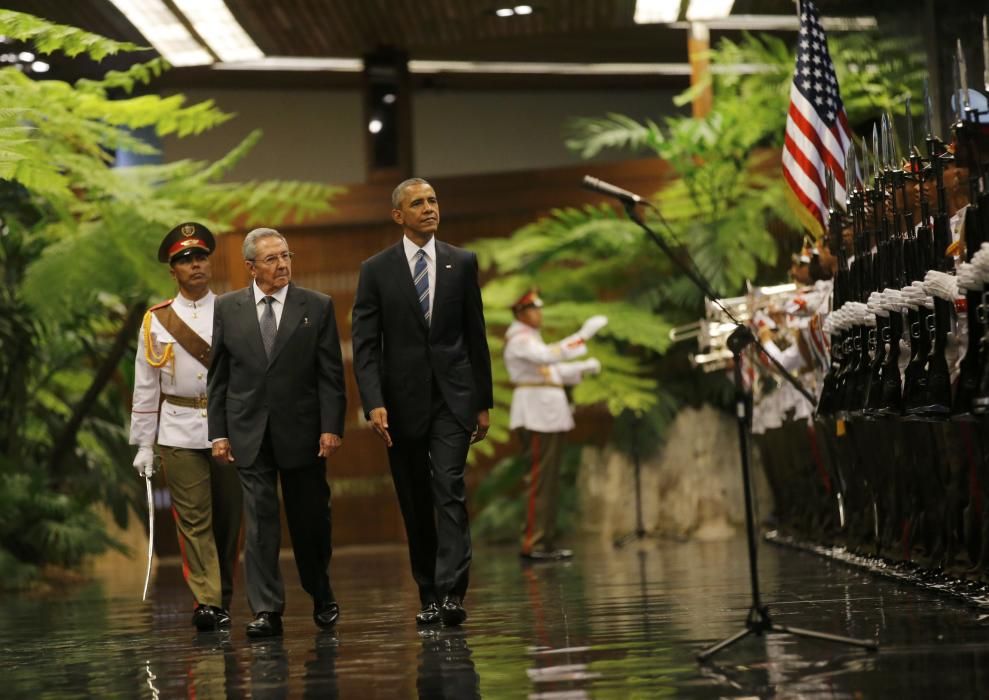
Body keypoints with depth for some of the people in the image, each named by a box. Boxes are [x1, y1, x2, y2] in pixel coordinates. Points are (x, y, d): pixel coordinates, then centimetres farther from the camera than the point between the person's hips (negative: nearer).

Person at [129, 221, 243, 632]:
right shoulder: (157, 321, 6)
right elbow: (145, 387, 7)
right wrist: (143, 444, 3)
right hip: (179, 432, -1)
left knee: (227, 517, 4)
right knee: (194, 519, -6)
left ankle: (223, 597, 16)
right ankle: (207, 602, -7)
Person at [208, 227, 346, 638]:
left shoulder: (317, 307, 1)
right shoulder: (227, 309, 5)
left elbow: (331, 374, -1)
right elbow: (218, 376, 6)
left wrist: (332, 427, -9)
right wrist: (218, 432, 0)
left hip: (302, 432, 0)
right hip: (250, 434, 0)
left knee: (310, 520, 9)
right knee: (260, 521, -4)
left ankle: (321, 597, 30)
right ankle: (266, 610, -4)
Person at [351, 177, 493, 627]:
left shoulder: (462, 263, 6)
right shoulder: (376, 270, 1)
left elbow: (475, 335, 9)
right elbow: (365, 345, -3)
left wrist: (483, 402, 8)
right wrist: (374, 403, -15)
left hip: (452, 396, 0)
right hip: (403, 400, 0)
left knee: (450, 490, -14)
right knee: (415, 503, 6)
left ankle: (451, 594, -19)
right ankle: (429, 596, 15)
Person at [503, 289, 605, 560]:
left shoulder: (530, 339, 22)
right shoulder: (519, 340, -11)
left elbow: (550, 370, 22)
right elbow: (549, 355, -28)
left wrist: (583, 367, 8)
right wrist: (584, 335, -29)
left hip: (550, 415, 10)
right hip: (535, 414, -10)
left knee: (550, 480, 10)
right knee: (539, 479, -11)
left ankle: (546, 542, 12)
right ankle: (531, 543, -11)